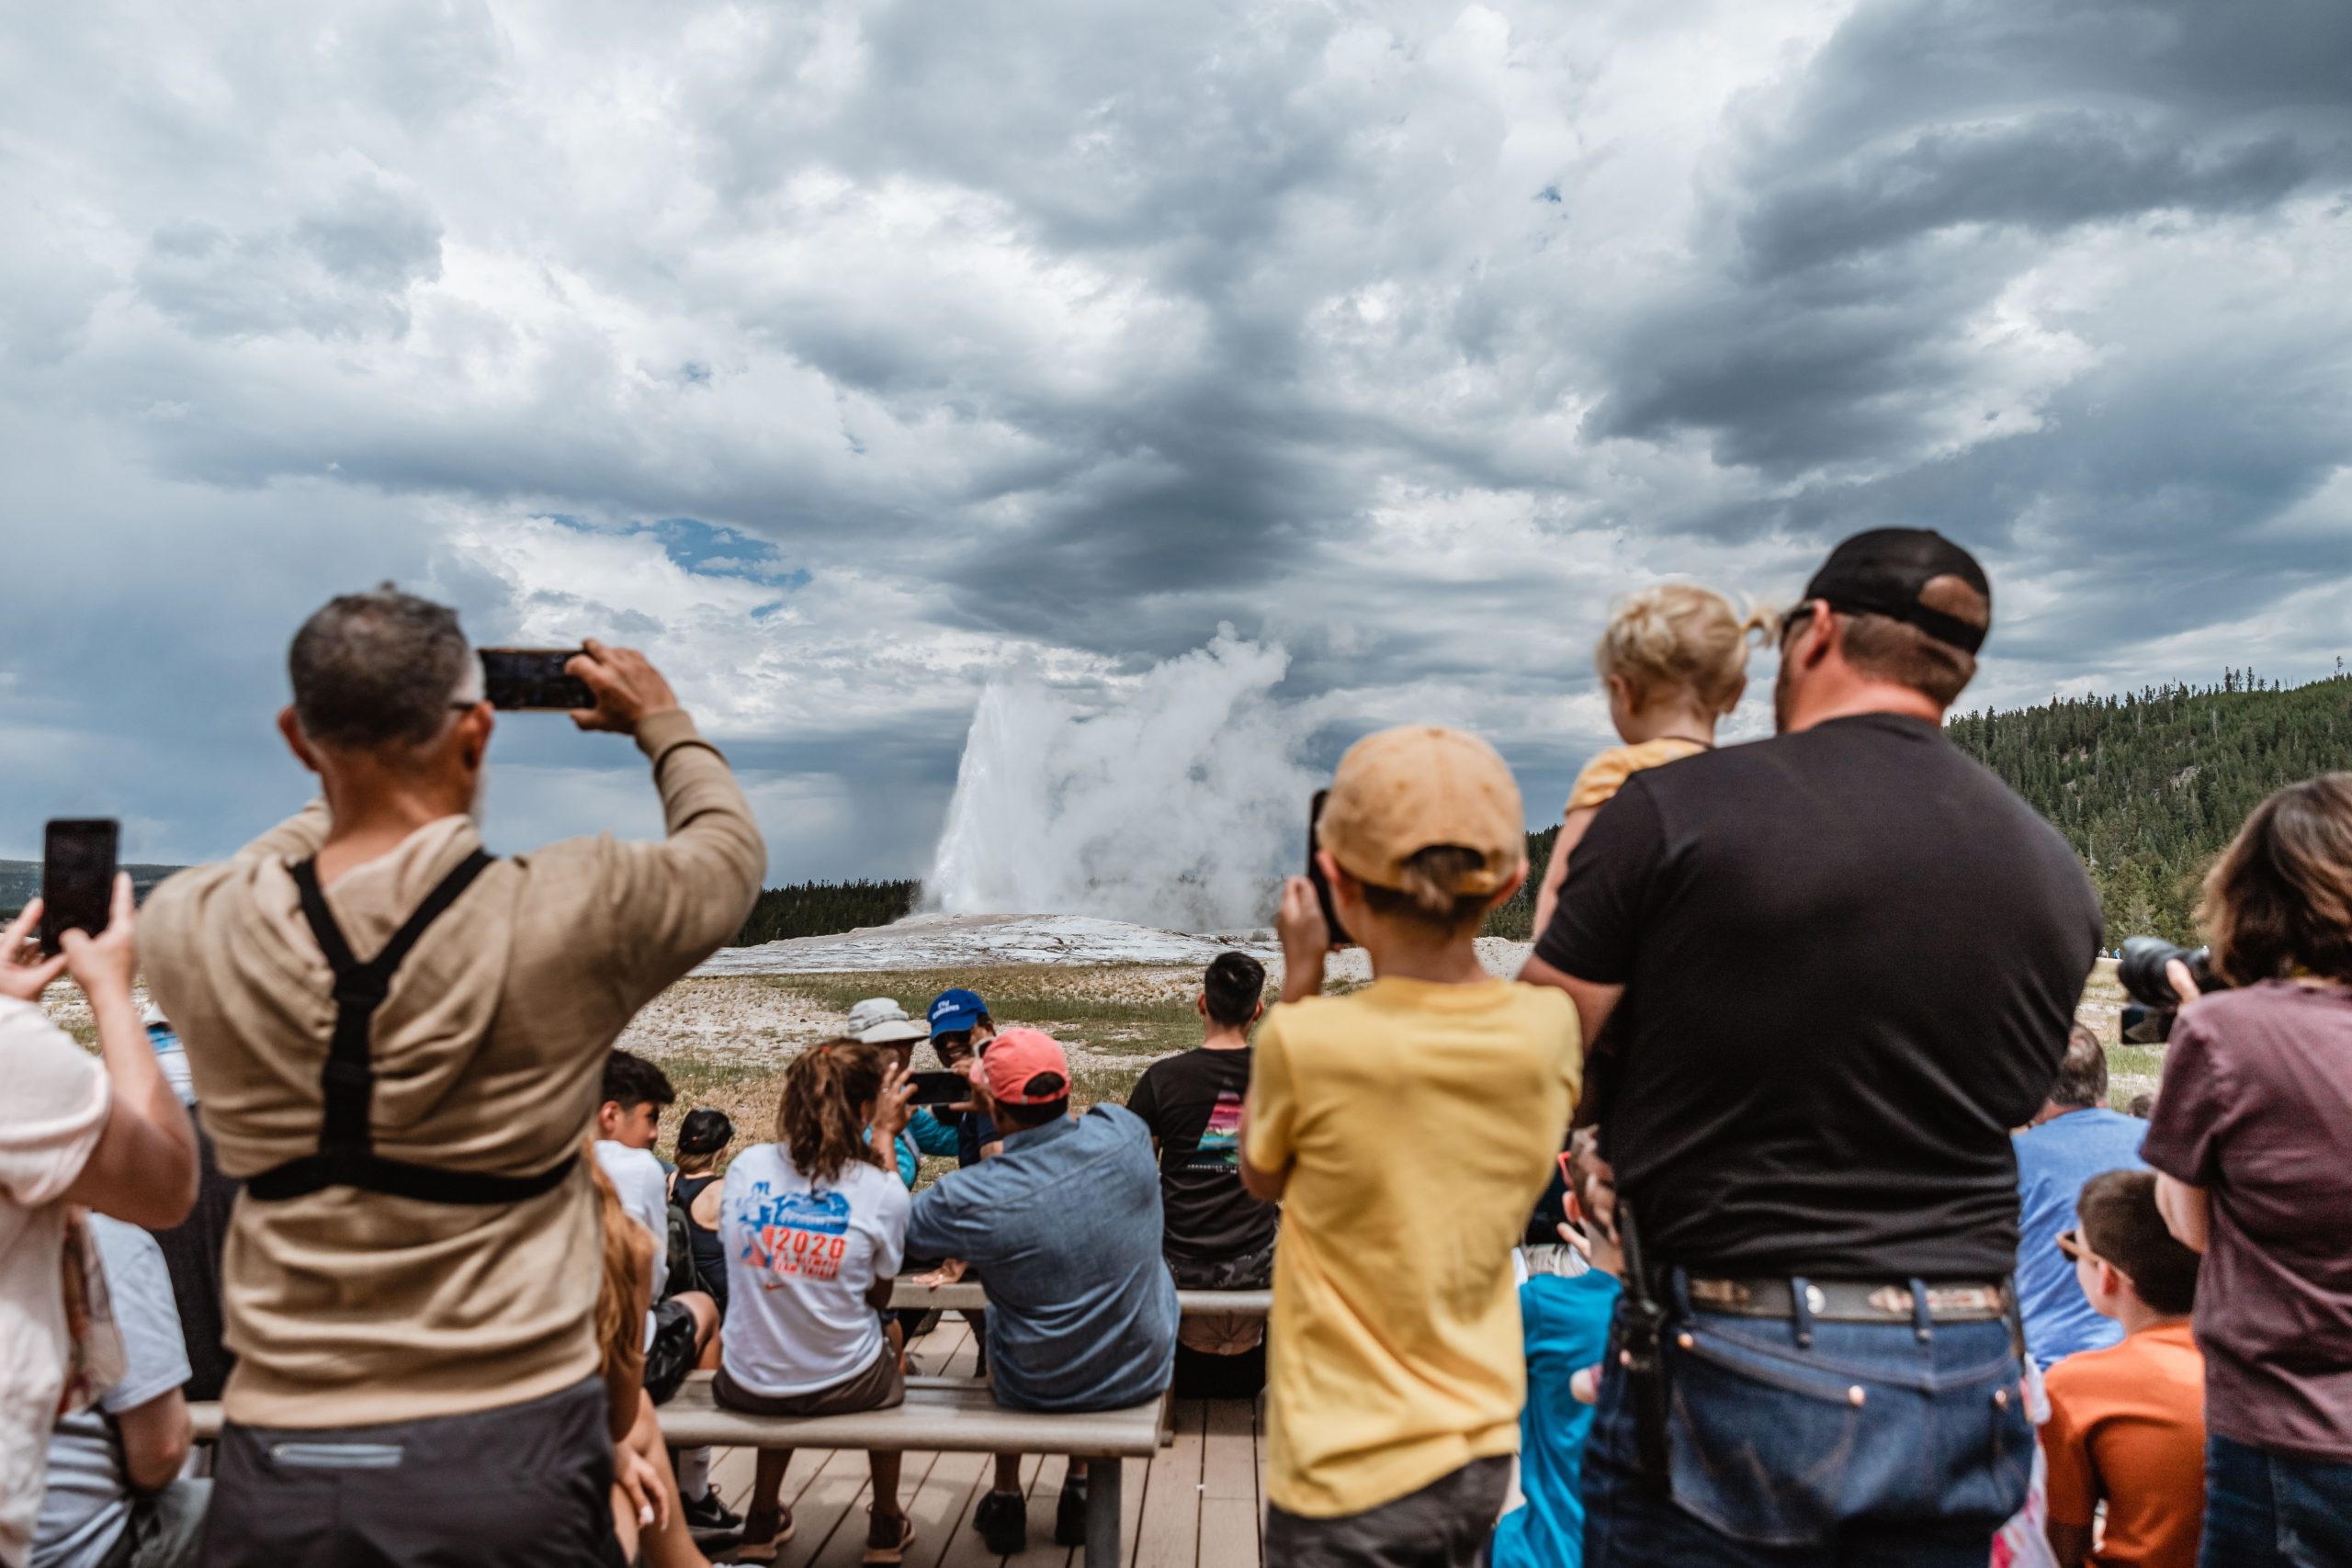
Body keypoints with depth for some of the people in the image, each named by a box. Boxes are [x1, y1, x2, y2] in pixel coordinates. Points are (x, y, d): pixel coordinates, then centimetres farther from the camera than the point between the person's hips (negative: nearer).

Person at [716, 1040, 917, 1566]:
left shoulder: (747, 1165, -11)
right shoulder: (883, 1189, -18)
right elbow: (879, 1297, -5)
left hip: (749, 1386, 3)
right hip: (845, 1387, -2)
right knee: (887, 1338, 33)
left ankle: (762, 1523, 46)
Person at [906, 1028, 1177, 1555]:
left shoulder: (971, 1199, -28)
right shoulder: (1125, 1132, -20)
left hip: (1037, 1390, -2)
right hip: (1145, 1371, 2)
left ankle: (1006, 1500, 42)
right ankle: (1078, 1489, 41)